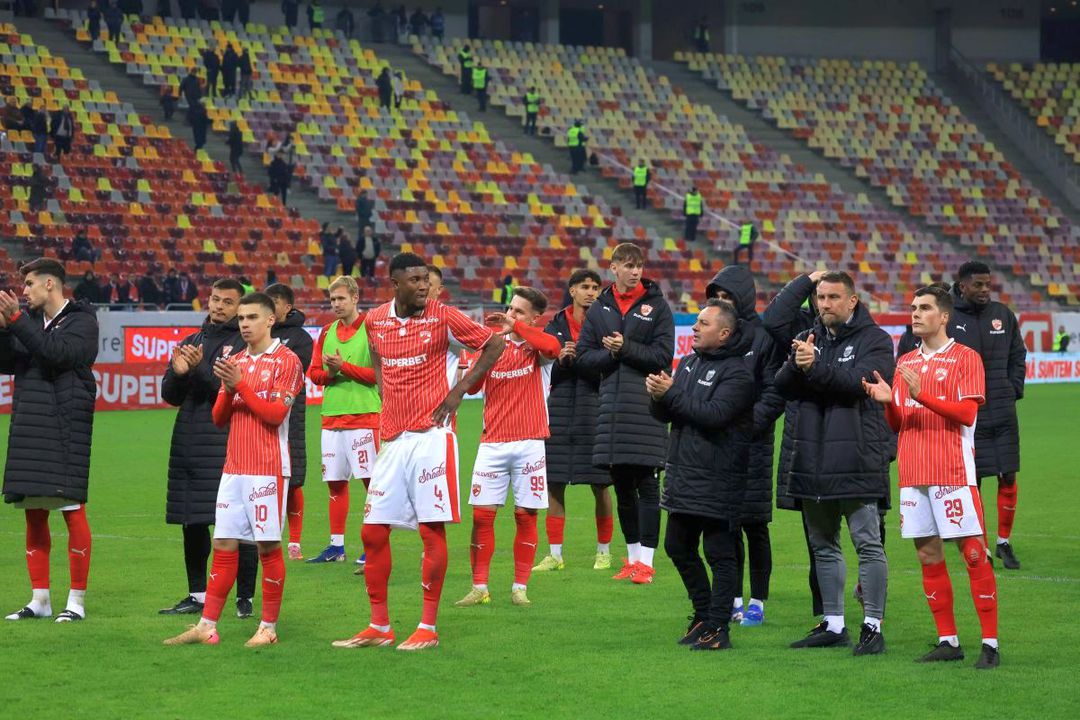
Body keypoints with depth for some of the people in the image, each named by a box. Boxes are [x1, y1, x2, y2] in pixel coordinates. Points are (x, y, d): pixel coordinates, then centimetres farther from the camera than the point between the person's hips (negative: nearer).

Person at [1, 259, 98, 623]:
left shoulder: (82, 320, -3)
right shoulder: (30, 320, 15)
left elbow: (57, 352, -20)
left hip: (65, 425, -7)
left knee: (73, 510, -6)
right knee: (34, 514, 8)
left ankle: (77, 600, -2)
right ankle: (40, 599, 14)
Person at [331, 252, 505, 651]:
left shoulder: (443, 317, -6)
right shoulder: (374, 321, 7)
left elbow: (494, 345, 2)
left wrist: (459, 390, -3)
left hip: (431, 436, -5)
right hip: (393, 438, 5)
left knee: (432, 530, -4)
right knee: (372, 532, 3)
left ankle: (428, 628, 2)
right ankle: (379, 626, 13)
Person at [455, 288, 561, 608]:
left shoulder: (536, 347, 1)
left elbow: (553, 347, -24)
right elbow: (472, 387, 0)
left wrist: (514, 325, -22)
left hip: (529, 443, -2)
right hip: (492, 443, 2)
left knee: (526, 516, 1)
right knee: (482, 515, -2)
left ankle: (520, 587, 10)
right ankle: (479, 588, 4)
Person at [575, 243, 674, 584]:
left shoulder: (657, 306, 2)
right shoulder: (600, 308, 12)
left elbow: (663, 356, -5)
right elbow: (583, 356, 9)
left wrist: (626, 348, -12)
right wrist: (610, 354, -8)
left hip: (646, 405, -4)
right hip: (612, 405, 4)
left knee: (647, 485, -5)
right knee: (621, 486, 9)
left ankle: (645, 561, -4)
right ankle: (632, 557, 18)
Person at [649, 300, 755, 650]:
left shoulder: (736, 372, -10)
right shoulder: (687, 364, 14)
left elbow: (714, 414, -23)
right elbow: (663, 414, 12)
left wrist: (671, 394, -18)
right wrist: (658, 395, -10)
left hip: (717, 481, -9)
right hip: (682, 474, 9)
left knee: (719, 554, -3)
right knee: (678, 547, 16)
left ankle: (718, 628, 0)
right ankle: (703, 615, 29)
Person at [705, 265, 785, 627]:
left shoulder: (763, 337, -5)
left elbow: (774, 394, -8)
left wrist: (746, 424, -17)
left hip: (751, 445, -5)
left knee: (754, 525, 0)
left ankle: (757, 602, 7)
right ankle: (734, 599, 16)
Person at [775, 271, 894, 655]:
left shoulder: (874, 340, -2)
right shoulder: (808, 339, 14)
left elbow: (858, 382, -17)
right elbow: (783, 387, 4)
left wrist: (815, 366, -22)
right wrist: (797, 364, -16)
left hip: (857, 461, -6)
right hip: (812, 461, 6)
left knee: (868, 544, -6)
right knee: (823, 546, 12)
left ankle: (873, 626, -2)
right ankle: (833, 624, 21)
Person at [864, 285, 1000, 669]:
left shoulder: (965, 358, -1)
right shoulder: (906, 363, 16)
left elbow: (966, 412, -12)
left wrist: (921, 394, -21)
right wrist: (889, 401, -4)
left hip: (953, 473, -6)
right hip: (914, 473, 6)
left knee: (973, 552, -7)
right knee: (928, 555, 5)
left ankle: (990, 643, -5)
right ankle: (948, 641, 11)